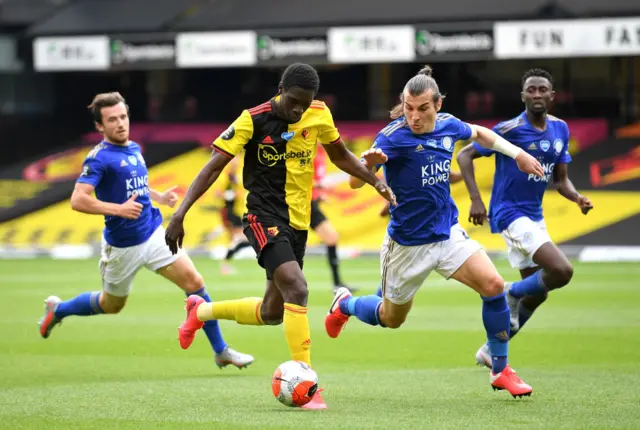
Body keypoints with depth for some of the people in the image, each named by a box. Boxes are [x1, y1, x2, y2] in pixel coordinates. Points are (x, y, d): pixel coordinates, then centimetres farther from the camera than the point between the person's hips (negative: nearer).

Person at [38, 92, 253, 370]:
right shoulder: (100, 158, -16)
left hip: (154, 235, 5)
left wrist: (160, 197, 8)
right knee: (111, 305, 14)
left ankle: (221, 351, 0)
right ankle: (57, 309, 42)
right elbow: (78, 200, -26)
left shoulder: (135, 149, 8)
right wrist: (119, 209, -33)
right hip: (122, 246, -5)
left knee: (194, 282, -8)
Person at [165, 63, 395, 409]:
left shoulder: (319, 116, 0)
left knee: (272, 313, 15)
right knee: (296, 289, -27)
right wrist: (180, 214, -21)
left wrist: (376, 181, 5)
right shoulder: (254, 120, -14)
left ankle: (201, 311, 41)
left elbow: (340, 155, 18)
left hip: (298, 224, 7)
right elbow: (213, 166, -14)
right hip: (264, 218, -6)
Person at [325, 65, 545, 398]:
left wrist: (517, 153, 19)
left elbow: (479, 133, 22)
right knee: (391, 319, 13)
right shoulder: (393, 136, -22)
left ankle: (500, 371, -1)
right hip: (407, 244, -4)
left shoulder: (448, 126, -3)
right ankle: (345, 304, 47)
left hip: (448, 233, 4)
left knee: (493, 286, -16)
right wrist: (368, 161, -52)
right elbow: (356, 182, -31)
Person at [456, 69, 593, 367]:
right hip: (511, 215, -8)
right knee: (562, 271, -23)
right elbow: (464, 156, -10)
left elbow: (560, 179, 12)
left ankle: (490, 351, 26)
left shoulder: (560, 129, 6)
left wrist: (577, 198, -10)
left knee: (536, 292, 14)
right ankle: (513, 294, 5)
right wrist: (476, 199, -21)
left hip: (534, 217, 8)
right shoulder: (510, 129, -15)